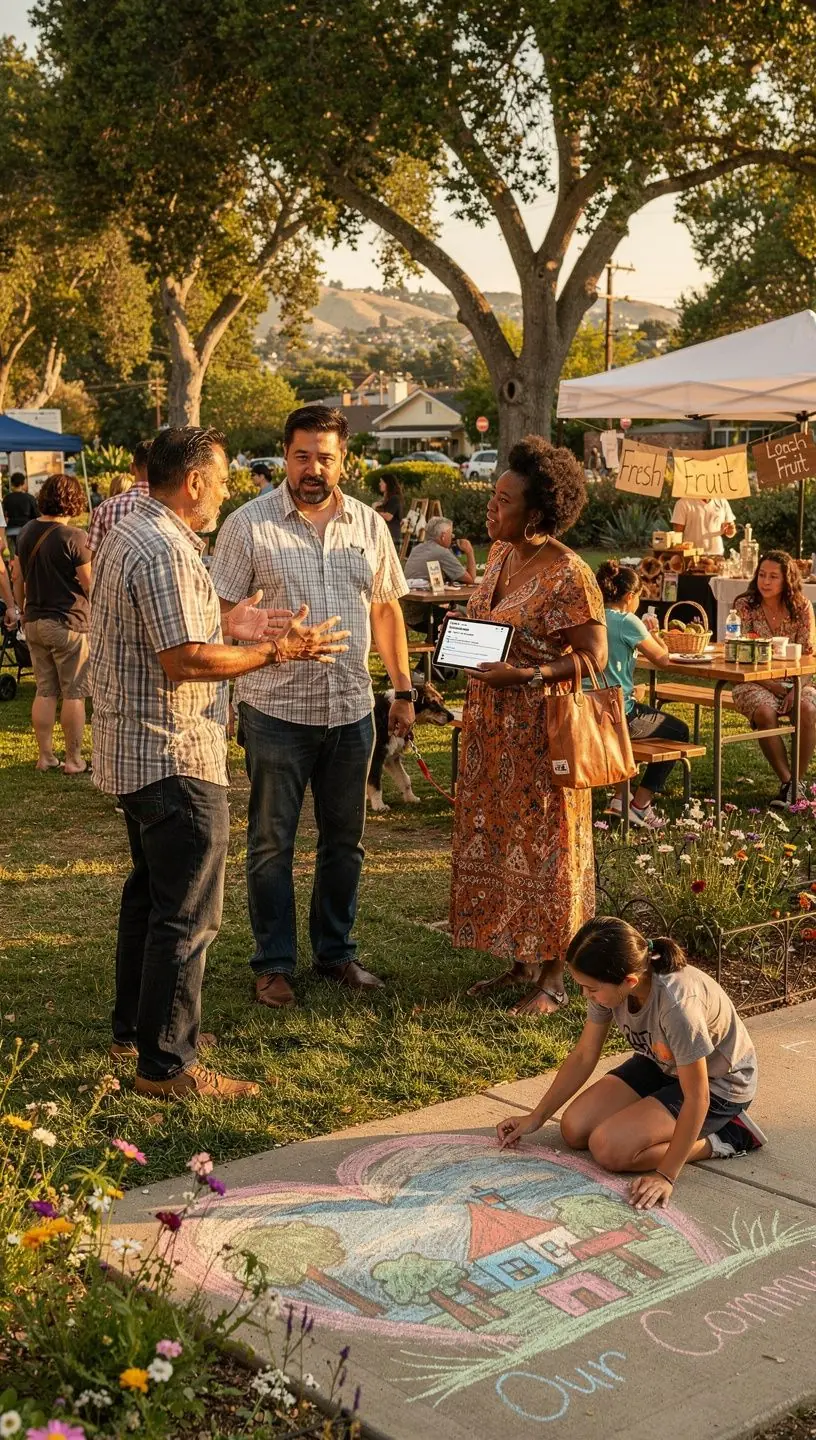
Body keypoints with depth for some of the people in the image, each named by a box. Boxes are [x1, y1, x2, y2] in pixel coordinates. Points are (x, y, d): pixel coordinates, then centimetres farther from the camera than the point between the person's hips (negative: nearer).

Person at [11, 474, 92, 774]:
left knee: (45, 691, 13)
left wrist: (23, 610, 24)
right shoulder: (74, 537, -16)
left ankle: (45, 756, 18)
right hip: (68, 623, -6)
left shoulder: (27, 532, 4)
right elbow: (90, 584, -14)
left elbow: (18, 578, 13)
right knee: (73, 693, 3)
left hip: (35, 622, 6)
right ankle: (73, 760, 8)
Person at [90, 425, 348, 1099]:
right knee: (188, 912, -5)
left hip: (133, 751, 11)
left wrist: (229, 629, 12)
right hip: (174, 758, -11)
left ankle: (134, 1027, 34)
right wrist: (278, 650, -17)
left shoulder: (130, 534, 13)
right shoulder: (166, 552, -21)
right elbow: (185, 661, -25)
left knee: (150, 890, 22)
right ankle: (167, 1064, 2)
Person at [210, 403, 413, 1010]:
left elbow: (387, 609, 14)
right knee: (272, 843, 6)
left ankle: (336, 951, 29)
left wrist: (404, 690, 11)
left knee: (345, 840, 14)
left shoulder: (369, 525, 6)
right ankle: (274, 964, 19)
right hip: (276, 709, -4)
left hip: (352, 709, 4)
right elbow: (222, 615, -6)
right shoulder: (248, 524, -6)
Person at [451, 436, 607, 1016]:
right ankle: (519, 962, 27)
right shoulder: (500, 555, 8)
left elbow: (594, 658, -17)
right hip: (491, 727, 9)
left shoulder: (567, 573, -18)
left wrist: (524, 675, -26)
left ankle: (553, 979, 14)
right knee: (496, 840, 14)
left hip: (542, 729, -8)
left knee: (543, 847, 1)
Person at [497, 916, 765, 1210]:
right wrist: (536, 1117, -2)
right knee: (574, 1130, -4)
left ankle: (721, 1140, -3)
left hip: (718, 1083, -7)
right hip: (661, 1064, 8)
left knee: (609, 1149, -21)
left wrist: (666, 1175, -27)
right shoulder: (608, 984, -18)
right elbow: (583, 1056, -3)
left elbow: (697, 1098, -31)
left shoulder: (677, 1004, -40)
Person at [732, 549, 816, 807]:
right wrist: (772, 687, -17)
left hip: (794, 682, 1)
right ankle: (787, 783, -22)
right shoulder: (745, 606, -5)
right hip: (755, 682, -1)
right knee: (765, 713, -34)